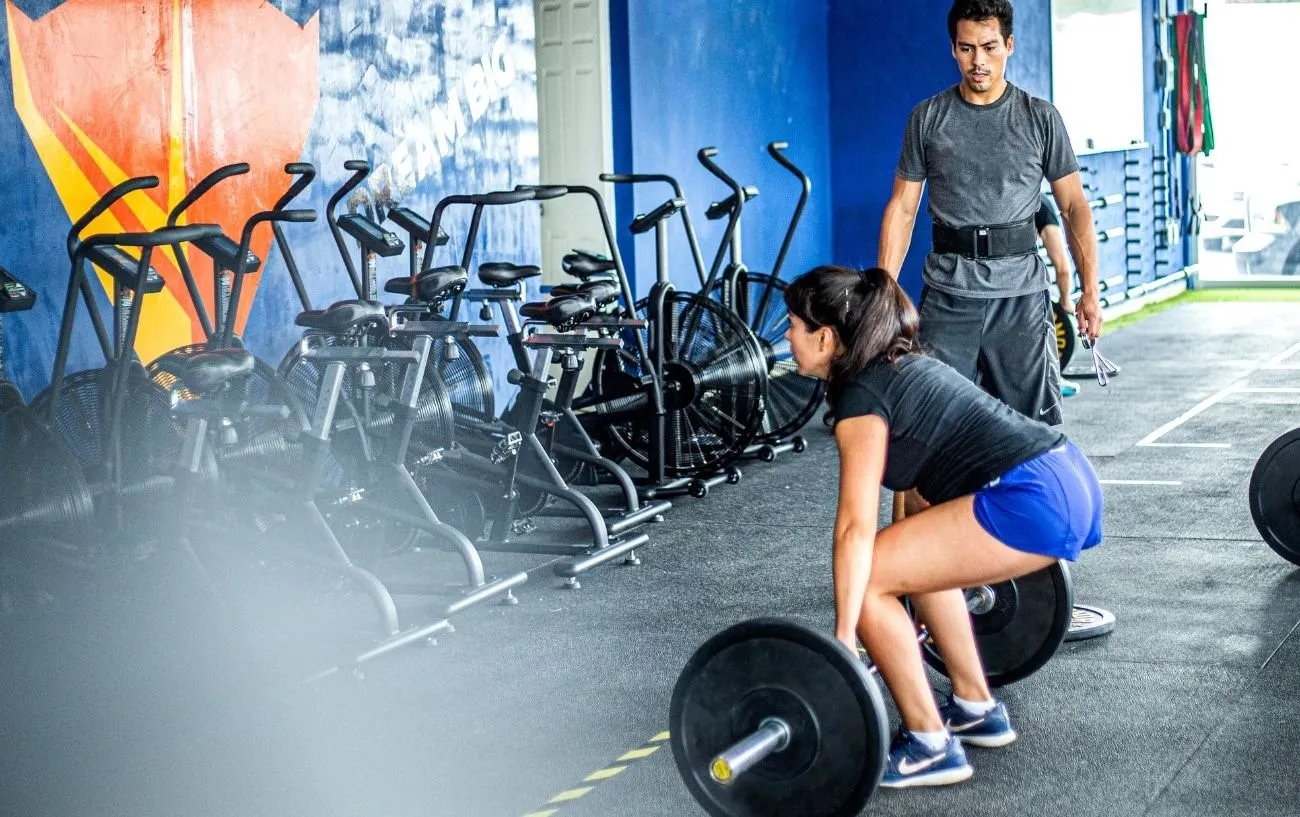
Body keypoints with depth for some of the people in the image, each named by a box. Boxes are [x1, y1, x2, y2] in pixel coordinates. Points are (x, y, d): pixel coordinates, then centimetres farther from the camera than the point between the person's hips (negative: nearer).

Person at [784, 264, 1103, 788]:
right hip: (1071, 483, 10)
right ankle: (977, 710, 31)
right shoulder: (902, 366, 21)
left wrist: (843, 641, -16)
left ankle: (930, 748, 3)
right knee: (916, 559, 27)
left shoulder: (860, 396, -6)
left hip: (1033, 503, -10)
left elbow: (856, 527, -14)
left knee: (868, 579, -5)